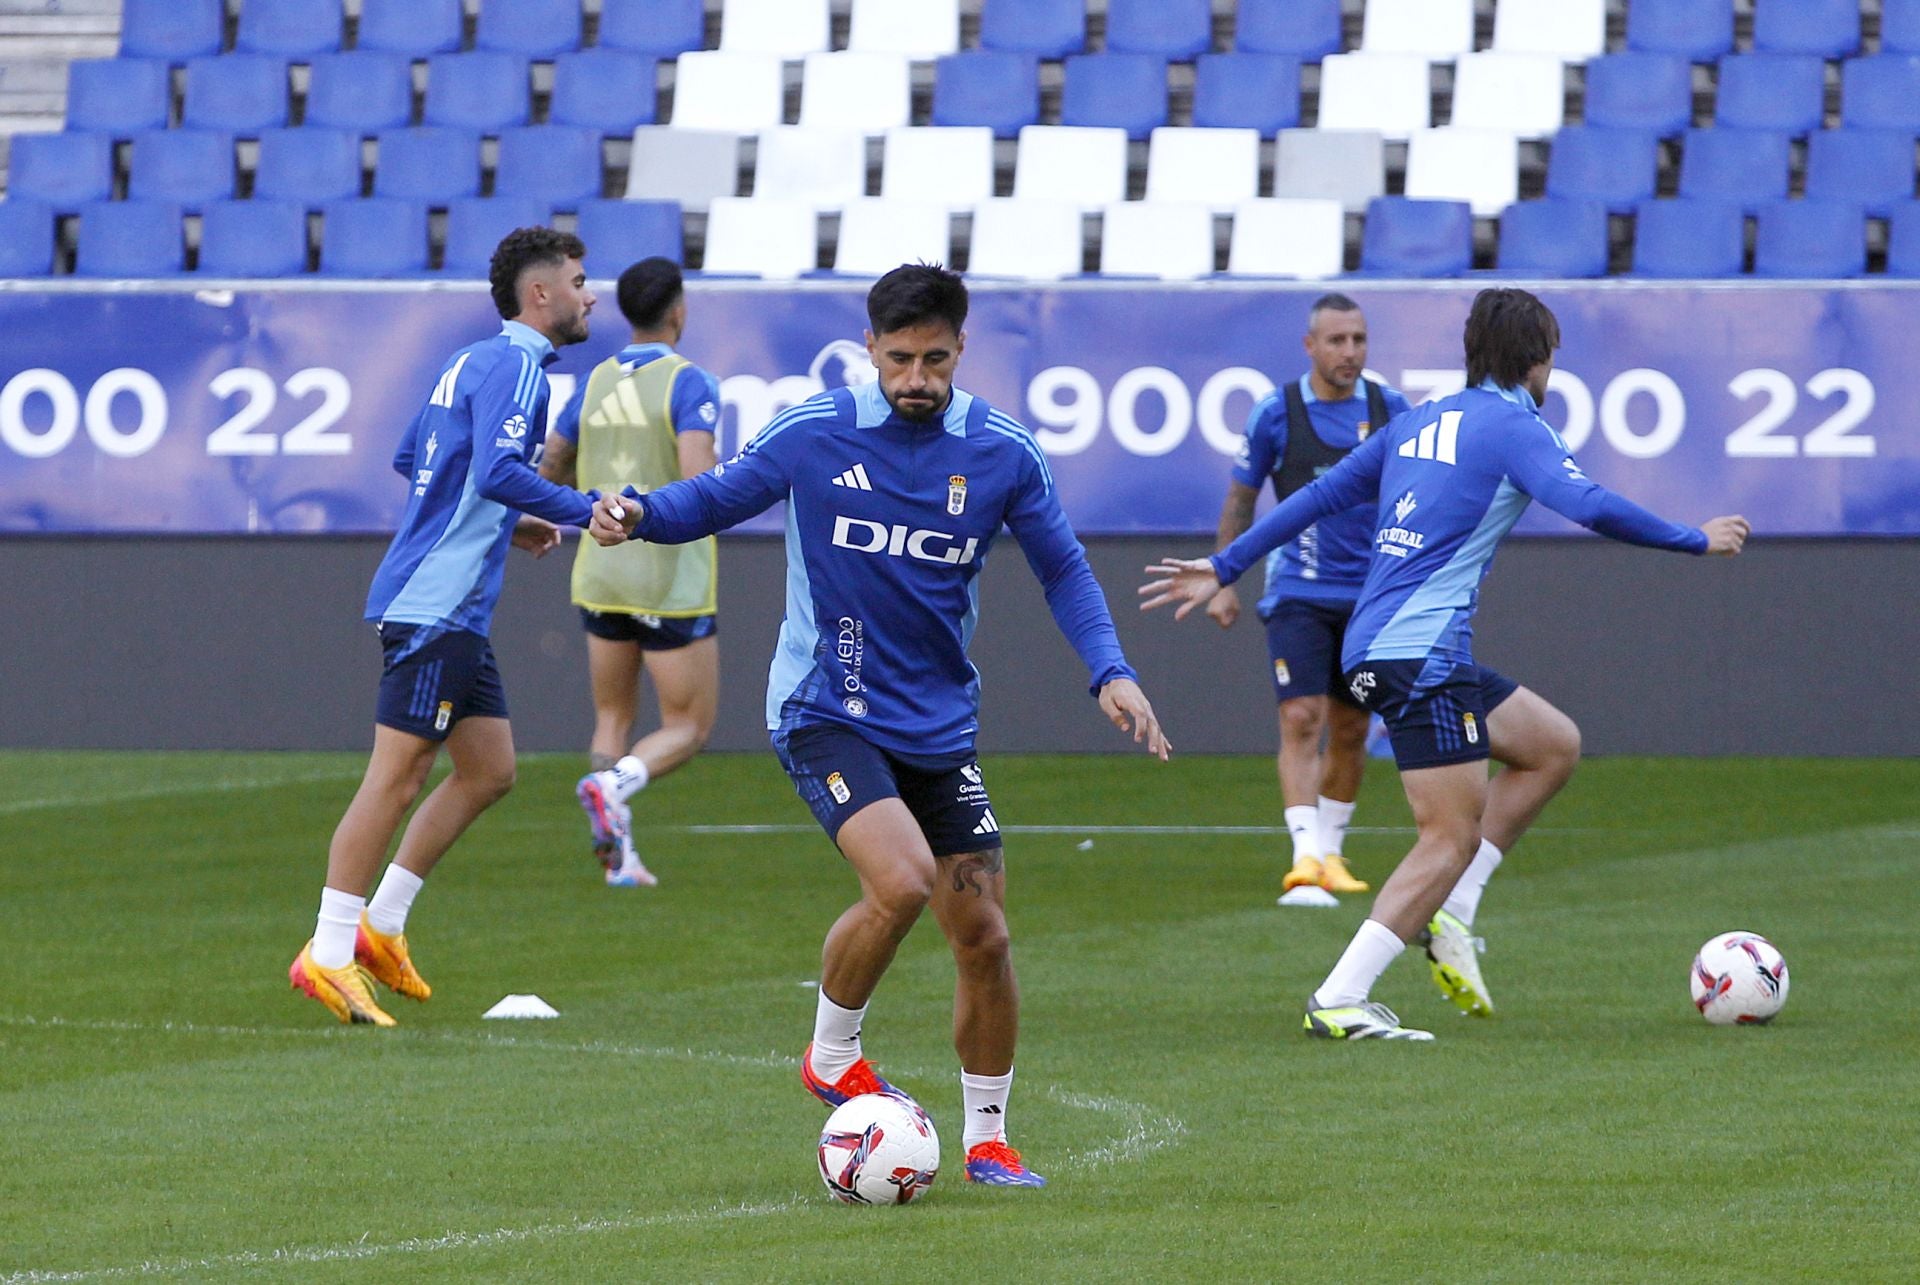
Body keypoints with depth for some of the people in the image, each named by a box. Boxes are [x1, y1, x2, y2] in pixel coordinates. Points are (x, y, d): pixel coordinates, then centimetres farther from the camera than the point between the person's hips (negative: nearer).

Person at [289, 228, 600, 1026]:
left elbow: (410, 462, 27)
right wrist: (588, 511, -23)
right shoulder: (513, 366, -12)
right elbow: (498, 470, -27)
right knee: (398, 776, -8)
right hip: (433, 605, -10)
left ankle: (381, 926, 17)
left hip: (455, 609, 10)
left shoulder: (473, 362, 18)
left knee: (489, 770, 13)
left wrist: (504, 524, 25)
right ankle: (328, 955, -7)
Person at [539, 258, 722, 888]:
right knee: (688, 729, 5)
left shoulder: (596, 383, 5)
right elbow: (698, 482, -25)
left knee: (613, 720, 17)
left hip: (601, 577, 5)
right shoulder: (691, 383, -13)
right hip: (672, 582, -5)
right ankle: (611, 785, -24)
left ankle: (616, 855, 2)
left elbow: (550, 472, 14)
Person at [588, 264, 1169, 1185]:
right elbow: (718, 497, 6)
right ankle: (831, 1057, -2)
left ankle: (986, 1139, 20)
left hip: (941, 726, 4)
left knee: (983, 937, 2)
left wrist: (1110, 670, -6)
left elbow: (1062, 570, 9)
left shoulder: (1002, 455, -1)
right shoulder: (812, 435, -7)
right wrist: (640, 514, -15)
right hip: (825, 715, -4)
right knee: (902, 881, -26)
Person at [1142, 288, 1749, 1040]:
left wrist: (1224, 569, 28)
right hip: (1421, 650, -9)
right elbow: (1590, 506, -20)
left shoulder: (1419, 423, 18)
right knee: (1452, 835, -8)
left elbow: (1317, 496, 22)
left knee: (1554, 746, 19)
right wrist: (1695, 541, -10)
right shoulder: (1514, 427, -5)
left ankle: (1449, 911, 11)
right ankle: (1338, 1002, -15)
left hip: (1373, 647, 9)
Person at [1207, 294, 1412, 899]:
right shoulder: (1276, 412, -4)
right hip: (1298, 593, -3)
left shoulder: (1388, 408, 2)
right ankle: (1306, 854, -22)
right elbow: (1240, 500, 6)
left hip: (1369, 594, 3)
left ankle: (1330, 853, 24)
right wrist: (1223, 583, 6)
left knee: (1350, 731, 9)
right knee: (1301, 719, -16)